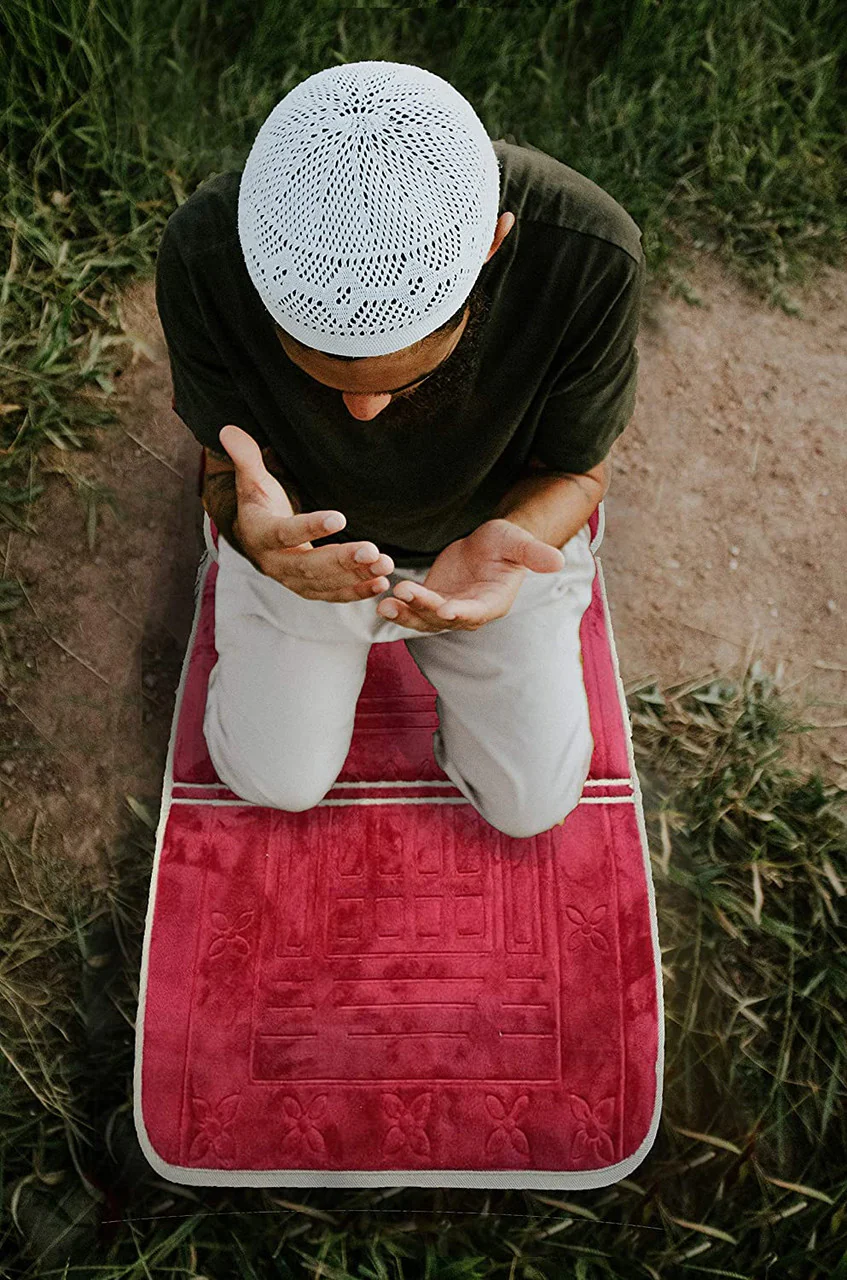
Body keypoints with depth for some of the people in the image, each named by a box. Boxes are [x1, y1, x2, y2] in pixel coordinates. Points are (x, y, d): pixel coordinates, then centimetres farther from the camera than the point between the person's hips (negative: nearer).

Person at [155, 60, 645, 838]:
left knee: (529, 804, 10)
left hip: (496, 528, 1)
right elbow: (228, 465, -19)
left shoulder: (590, 255, -36)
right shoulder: (203, 253, -34)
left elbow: (576, 468, -19)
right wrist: (252, 527, -45)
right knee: (278, 781, 12)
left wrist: (508, 545, -43)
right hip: (303, 527, 1)